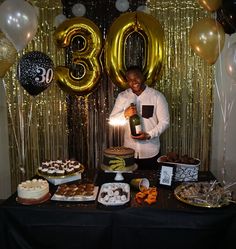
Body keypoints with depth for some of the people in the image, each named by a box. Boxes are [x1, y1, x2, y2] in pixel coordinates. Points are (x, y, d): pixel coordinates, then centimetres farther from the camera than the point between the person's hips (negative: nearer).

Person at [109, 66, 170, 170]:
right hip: (129, 151, 2)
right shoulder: (122, 97, 2)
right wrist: (125, 114, -19)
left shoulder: (157, 96, -5)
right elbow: (112, 120, 1)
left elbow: (164, 122, -5)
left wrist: (149, 135, -19)